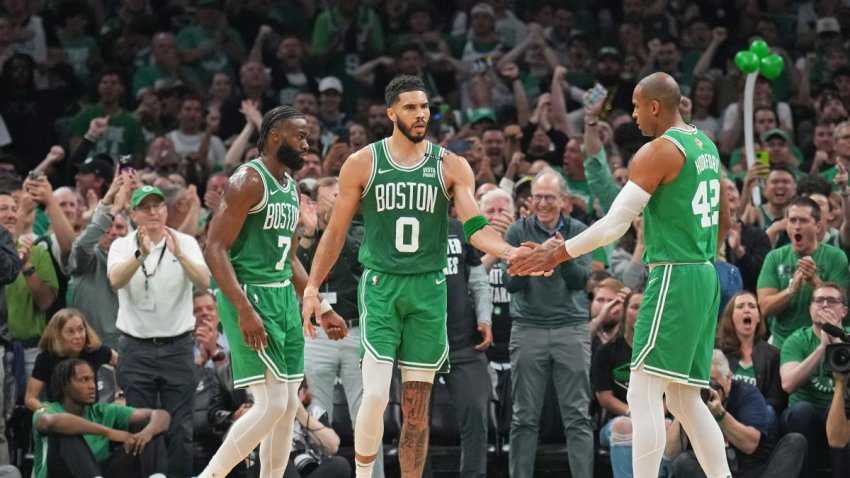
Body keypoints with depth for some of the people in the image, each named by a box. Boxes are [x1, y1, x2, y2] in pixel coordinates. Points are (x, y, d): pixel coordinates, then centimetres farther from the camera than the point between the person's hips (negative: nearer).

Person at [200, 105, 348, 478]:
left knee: (289, 405, 7)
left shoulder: (291, 188, 15)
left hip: (284, 297, 9)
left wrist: (323, 311, 21)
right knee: (272, 405, -14)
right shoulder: (249, 181, -12)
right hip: (250, 296, -9)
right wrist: (244, 310, -26)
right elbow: (215, 249, -18)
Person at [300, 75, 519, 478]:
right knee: (376, 395, -15)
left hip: (428, 289, 2)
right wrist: (312, 287, 0)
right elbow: (336, 231, 7)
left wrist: (512, 253, -24)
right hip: (381, 286, -2)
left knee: (417, 406, 5)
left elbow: (475, 228, -5)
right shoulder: (362, 164, 1)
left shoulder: (451, 166, 3)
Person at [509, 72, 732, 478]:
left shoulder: (657, 152, -12)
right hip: (705, 276, 9)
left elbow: (614, 225, -16)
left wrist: (553, 256, -10)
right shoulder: (706, 146, 14)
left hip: (673, 277, -9)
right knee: (684, 399, 13)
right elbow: (723, 220, 22)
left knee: (644, 394, -9)